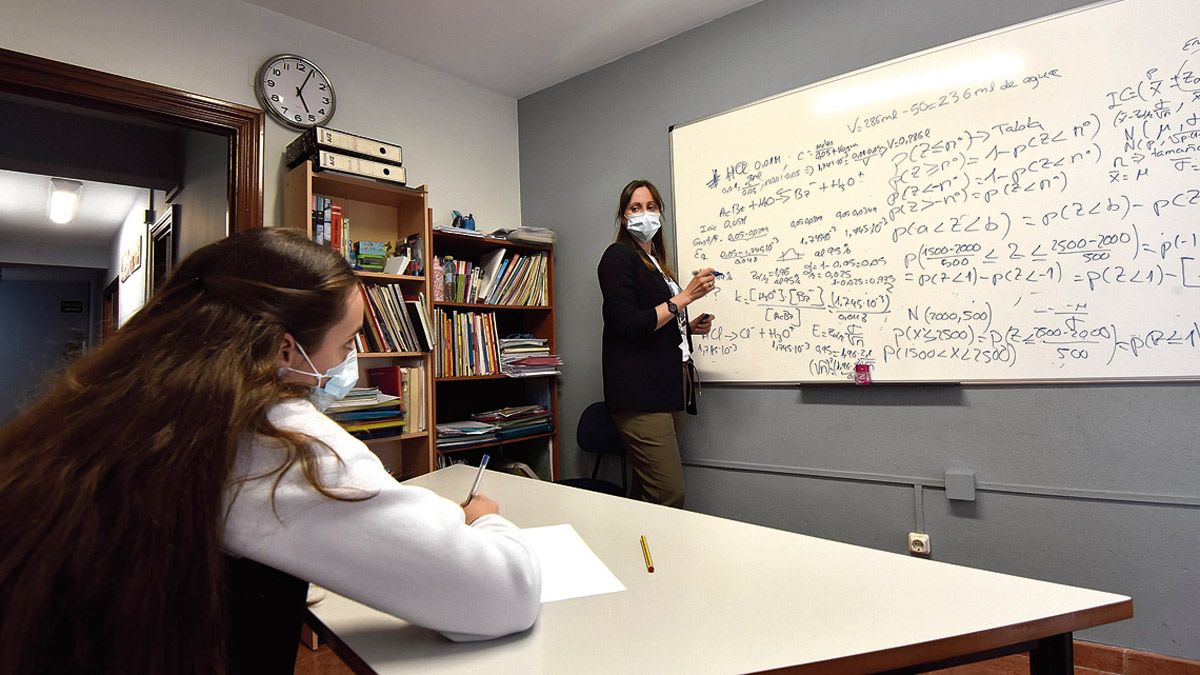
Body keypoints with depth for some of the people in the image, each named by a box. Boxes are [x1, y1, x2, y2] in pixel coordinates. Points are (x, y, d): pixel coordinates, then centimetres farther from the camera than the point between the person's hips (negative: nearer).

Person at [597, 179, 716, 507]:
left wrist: (688, 327, 11)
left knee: (648, 493, 9)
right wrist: (686, 296, -13)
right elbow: (627, 325, -14)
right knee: (669, 496, -13)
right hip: (639, 392, -8)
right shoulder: (618, 256, -3)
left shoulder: (656, 263, 23)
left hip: (667, 388, 9)